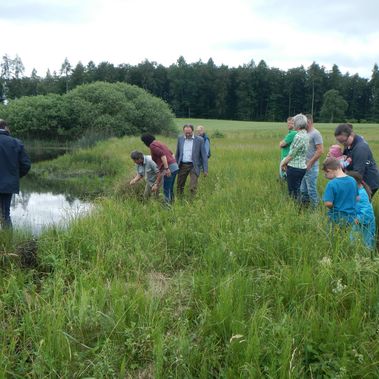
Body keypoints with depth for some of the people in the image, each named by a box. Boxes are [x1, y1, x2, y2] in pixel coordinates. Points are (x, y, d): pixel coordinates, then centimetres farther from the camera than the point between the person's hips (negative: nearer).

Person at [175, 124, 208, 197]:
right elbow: (177, 154, 13)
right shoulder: (180, 139, 5)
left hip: (194, 166, -4)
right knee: (179, 186, 11)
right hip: (182, 165, 4)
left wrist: (205, 170, -7)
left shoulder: (199, 140, -5)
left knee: (193, 188, -10)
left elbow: (204, 155, -3)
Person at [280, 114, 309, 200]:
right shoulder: (306, 135, 9)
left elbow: (292, 154, -16)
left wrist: (283, 163, -1)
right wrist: (286, 161, 10)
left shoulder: (299, 136, -18)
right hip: (302, 167, 9)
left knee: (293, 191, 1)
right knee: (298, 189, 17)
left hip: (294, 167, -9)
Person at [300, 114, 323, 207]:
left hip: (311, 168, -8)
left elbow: (320, 151, -18)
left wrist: (310, 163, -17)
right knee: (303, 190, 14)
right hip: (304, 167, 8)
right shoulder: (306, 133, 13)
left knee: (312, 190, -2)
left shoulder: (315, 134, -12)